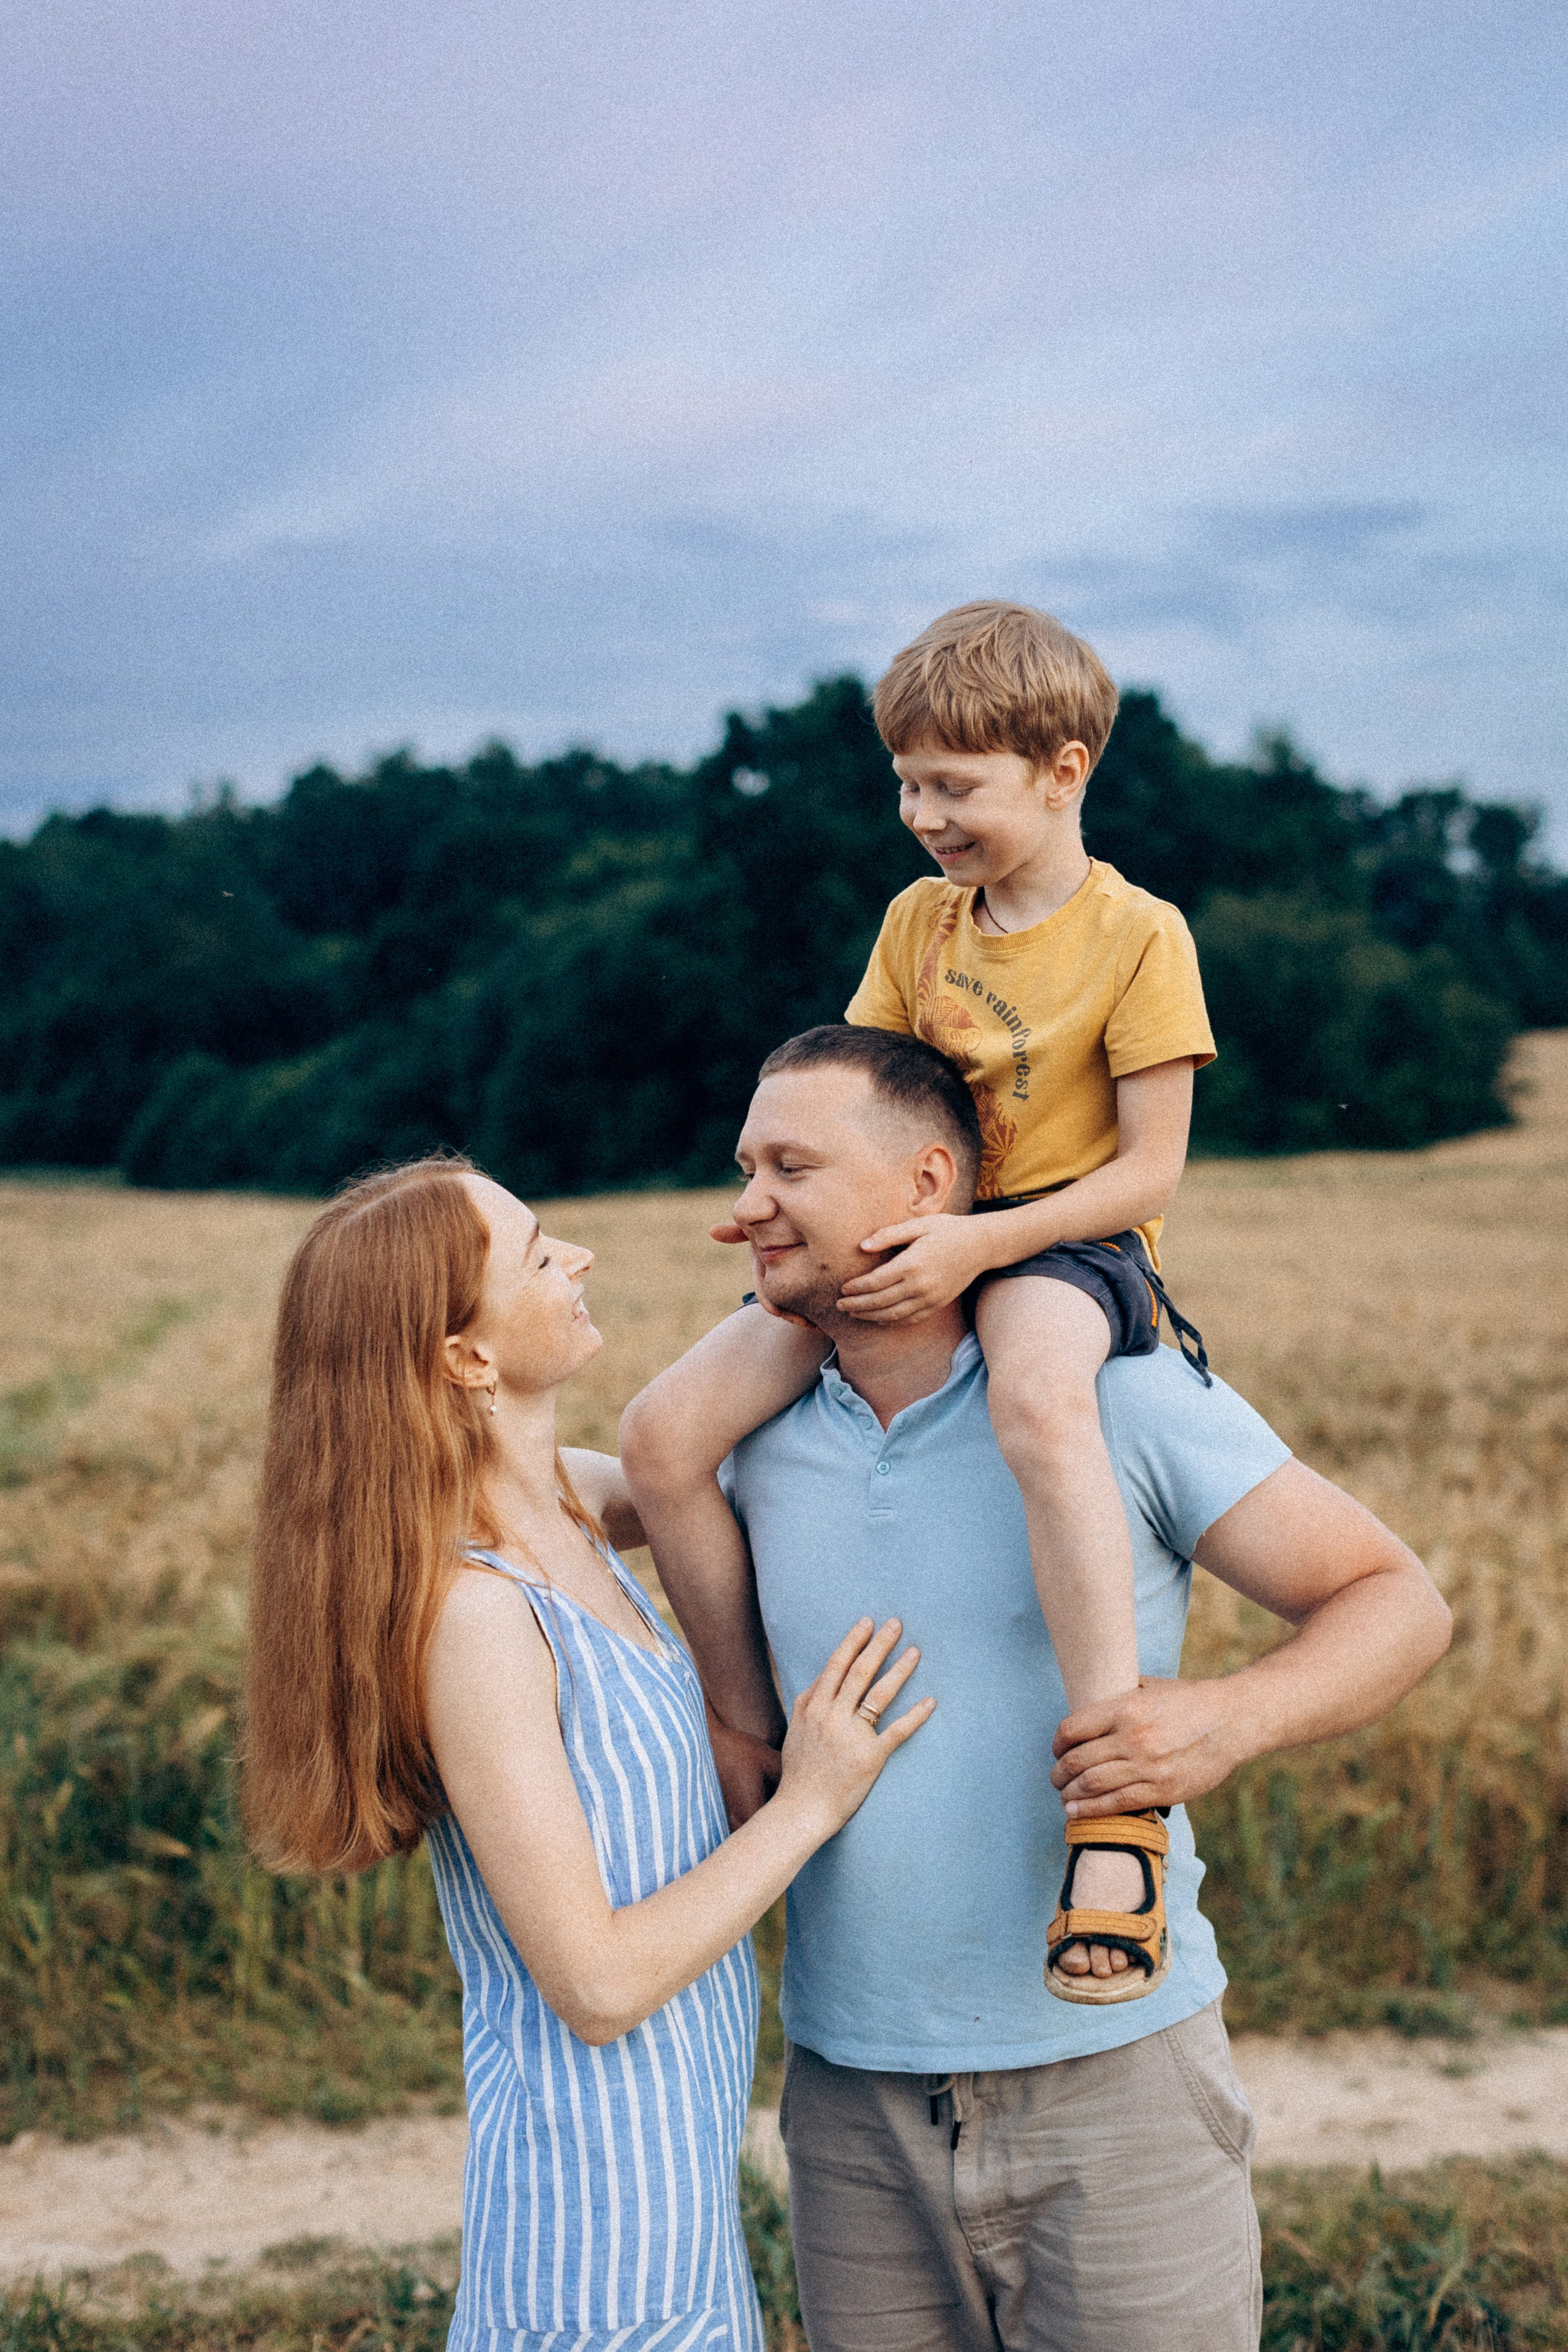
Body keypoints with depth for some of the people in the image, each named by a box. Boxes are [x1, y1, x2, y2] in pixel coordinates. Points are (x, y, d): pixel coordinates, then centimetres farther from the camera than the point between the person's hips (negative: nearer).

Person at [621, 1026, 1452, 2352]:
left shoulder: (1121, 1397, -7)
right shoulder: (759, 1438, 6)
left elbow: (1400, 1600, -7)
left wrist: (1230, 1719, -24)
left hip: (1113, 2083, -4)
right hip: (852, 2103, 4)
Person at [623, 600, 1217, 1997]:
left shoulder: (1138, 936, -7)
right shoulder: (918, 921, 11)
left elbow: (1151, 1171, -11)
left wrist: (977, 1243, -23)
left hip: (1063, 1243, -6)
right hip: (906, 1244, 6)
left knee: (1039, 1404, -44)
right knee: (670, 1433, -13)